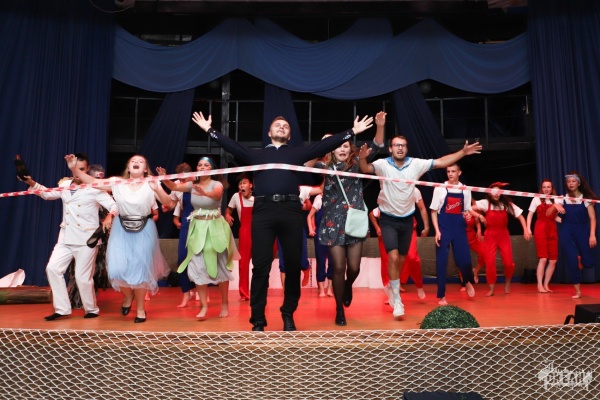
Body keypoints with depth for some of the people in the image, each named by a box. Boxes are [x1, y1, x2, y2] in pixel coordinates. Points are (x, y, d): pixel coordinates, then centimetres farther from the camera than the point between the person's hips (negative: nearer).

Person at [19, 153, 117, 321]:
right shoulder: (65, 185, 9)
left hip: (86, 238, -6)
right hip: (66, 238, 6)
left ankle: (92, 309, 19)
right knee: (53, 268, -1)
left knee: (82, 276, -2)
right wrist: (32, 183, 7)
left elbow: (114, 206, -13)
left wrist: (109, 216, -34)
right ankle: (62, 309, 11)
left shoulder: (95, 188, -8)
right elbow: (48, 194, 23)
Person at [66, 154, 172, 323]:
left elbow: (167, 202, -14)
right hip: (121, 230, 2)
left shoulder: (151, 184, -5)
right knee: (118, 268, -4)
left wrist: (157, 190, -32)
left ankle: (140, 308, 21)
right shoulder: (118, 182, 0)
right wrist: (74, 168, -16)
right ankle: (128, 296, 29)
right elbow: (92, 181, -4)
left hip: (144, 230, -2)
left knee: (140, 269, 2)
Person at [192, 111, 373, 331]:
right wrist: (209, 129, 14)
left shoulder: (298, 153, 20)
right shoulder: (256, 154, 23)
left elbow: (325, 145, 16)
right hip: (263, 210, 0)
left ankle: (288, 315, 19)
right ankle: (258, 320, 5)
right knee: (261, 266, -2)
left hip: (291, 210, 1)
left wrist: (353, 131, 13)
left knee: (293, 265, 3)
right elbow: (231, 145, 19)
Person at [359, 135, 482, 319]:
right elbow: (365, 169, -29)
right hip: (388, 219, -4)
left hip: (407, 219, 4)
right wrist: (363, 157, -50)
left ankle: (392, 289, 39)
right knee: (393, 257, -17)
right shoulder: (382, 164, -14)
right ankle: (397, 300, -4)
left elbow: (441, 162, -3)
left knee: (401, 259, 14)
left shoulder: (416, 164, -5)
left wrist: (463, 152, -8)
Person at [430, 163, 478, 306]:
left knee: (464, 258, 2)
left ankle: (468, 282, 37)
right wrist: (437, 230, -11)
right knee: (441, 261, -3)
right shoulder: (440, 188, -4)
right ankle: (442, 296, 8)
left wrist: (477, 215, -7)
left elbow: (467, 209, 15)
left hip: (459, 227, 2)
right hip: (444, 227, -2)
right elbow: (434, 211, -3)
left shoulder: (465, 190, 5)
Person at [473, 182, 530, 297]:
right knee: (490, 263, -7)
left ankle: (507, 283, 25)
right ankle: (491, 289, 7)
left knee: (508, 262, -5)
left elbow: (520, 216, 1)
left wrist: (525, 230, -7)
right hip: (490, 236, -1)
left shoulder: (506, 204, -1)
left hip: (504, 235, 1)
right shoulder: (485, 203, -6)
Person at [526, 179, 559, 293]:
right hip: (540, 229, -4)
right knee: (543, 259, -11)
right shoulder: (536, 199, 4)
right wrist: (528, 228, -8)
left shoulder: (556, 200, 14)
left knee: (553, 260, 1)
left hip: (553, 230, 4)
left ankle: (546, 285, 12)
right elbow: (530, 215, 2)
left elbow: (555, 216, 19)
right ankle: (540, 285, -4)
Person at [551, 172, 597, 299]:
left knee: (588, 262, -4)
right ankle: (578, 291, 5)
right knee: (572, 261, -8)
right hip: (566, 232, 0)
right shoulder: (562, 198, 3)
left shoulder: (586, 198, 1)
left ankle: (579, 260, 35)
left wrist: (592, 235, -13)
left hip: (582, 231, 0)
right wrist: (555, 206, -21)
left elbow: (592, 218, -3)